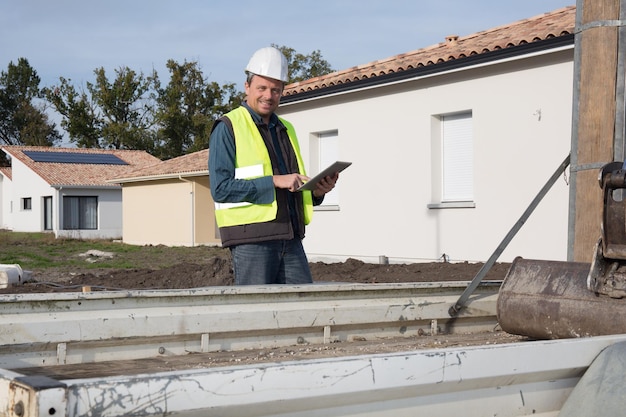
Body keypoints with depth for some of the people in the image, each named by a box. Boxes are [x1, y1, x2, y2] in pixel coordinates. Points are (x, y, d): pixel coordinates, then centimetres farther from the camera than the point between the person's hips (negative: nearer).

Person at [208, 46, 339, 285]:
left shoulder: (285, 130, 20)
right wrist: (274, 181, -17)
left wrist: (317, 190, 4)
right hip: (250, 240, -6)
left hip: (290, 239, 6)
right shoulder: (228, 128, -1)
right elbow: (221, 188, -12)